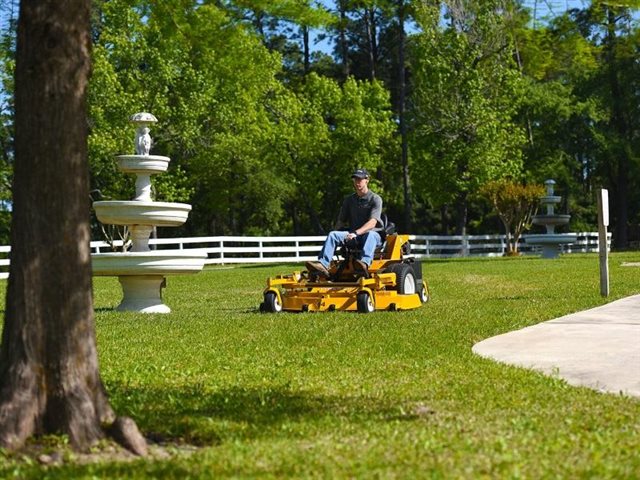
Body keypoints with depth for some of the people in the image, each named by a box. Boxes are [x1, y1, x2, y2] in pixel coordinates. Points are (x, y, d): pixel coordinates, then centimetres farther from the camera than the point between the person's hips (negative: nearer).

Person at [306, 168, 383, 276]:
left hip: (371, 234, -4)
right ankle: (323, 264, -42)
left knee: (370, 235, -39)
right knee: (332, 234, -22)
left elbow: (372, 222, -15)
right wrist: (336, 234, 0)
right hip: (353, 236, 4)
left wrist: (356, 233, -28)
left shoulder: (375, 199, -1)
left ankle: (365, 262, -65)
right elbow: (341, 221, 19)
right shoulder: (349, 200, 17)